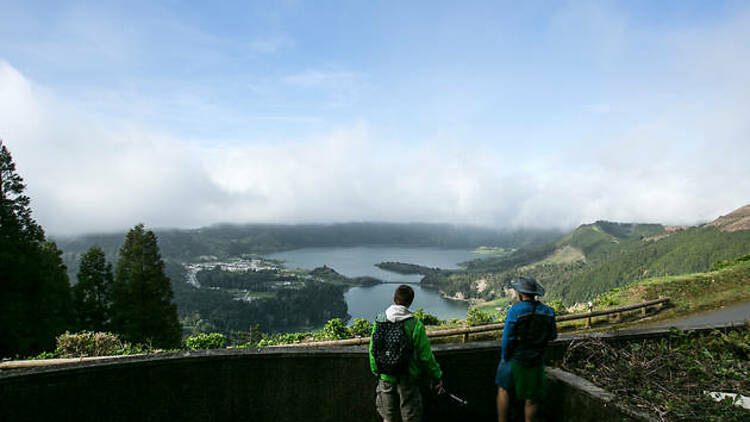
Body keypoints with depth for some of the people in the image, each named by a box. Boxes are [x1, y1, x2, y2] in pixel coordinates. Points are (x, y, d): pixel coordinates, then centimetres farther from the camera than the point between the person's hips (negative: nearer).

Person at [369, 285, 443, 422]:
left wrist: (376, 371, 15)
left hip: (386, 378, 3)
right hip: (408, 379, -3)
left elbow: (373, 350, 1)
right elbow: (425, 356, -13)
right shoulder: (415, 325, -19)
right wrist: (437, 376, 1)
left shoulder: (379, 321, -8)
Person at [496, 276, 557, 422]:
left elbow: (507, 339, -17)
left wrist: (504, 359, -4)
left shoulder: (515, 311, -19)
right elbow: (552, 335, 7)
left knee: (503, 389, 17)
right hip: (537, 360, 3)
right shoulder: (548, 312, -5)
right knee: (532, 397, 15)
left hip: (516, 359, -3)